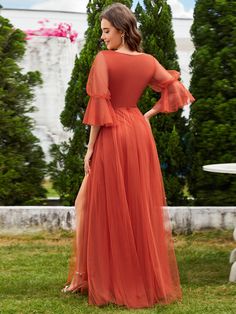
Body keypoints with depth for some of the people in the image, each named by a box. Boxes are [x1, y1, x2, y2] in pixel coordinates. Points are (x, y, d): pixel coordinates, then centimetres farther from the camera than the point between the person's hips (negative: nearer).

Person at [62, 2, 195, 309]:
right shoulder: (148, 61, 4)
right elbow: (175, 91, 7)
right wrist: (149, 114, 9)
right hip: (139, 134, 5)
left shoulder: (103, 59, -11)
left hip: (111, 137, -5)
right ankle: (146, 276, 18)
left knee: (100, 207, 5)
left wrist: (90, 148, -10)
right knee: (142, 206, 12)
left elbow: (98, 106, -15)